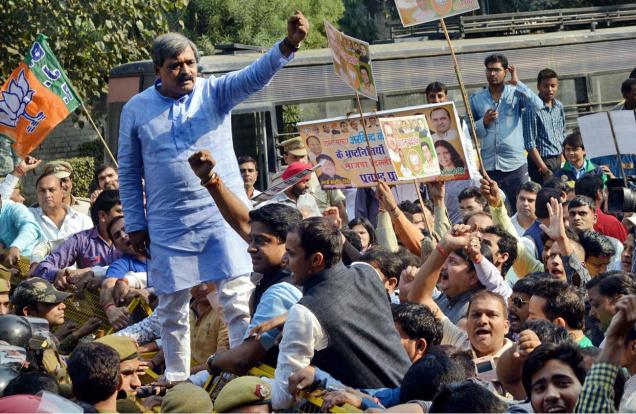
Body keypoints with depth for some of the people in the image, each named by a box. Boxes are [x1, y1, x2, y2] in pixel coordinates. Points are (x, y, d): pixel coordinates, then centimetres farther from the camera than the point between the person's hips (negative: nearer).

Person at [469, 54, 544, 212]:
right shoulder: (476, 99, 9)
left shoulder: (516, 94, 4)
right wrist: (483, 122, -10)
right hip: (488, 166, 2)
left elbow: (538, 105, -15)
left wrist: (517, 83, -10)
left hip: (515, 164, -2)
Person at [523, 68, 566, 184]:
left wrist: (563, 159, 7)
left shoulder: (559, 106, 8)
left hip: (558, 160, 7)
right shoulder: (532, 110, -13)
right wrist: (545, 170, -17)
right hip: (541, 161, -7)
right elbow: (530, 145, -15)